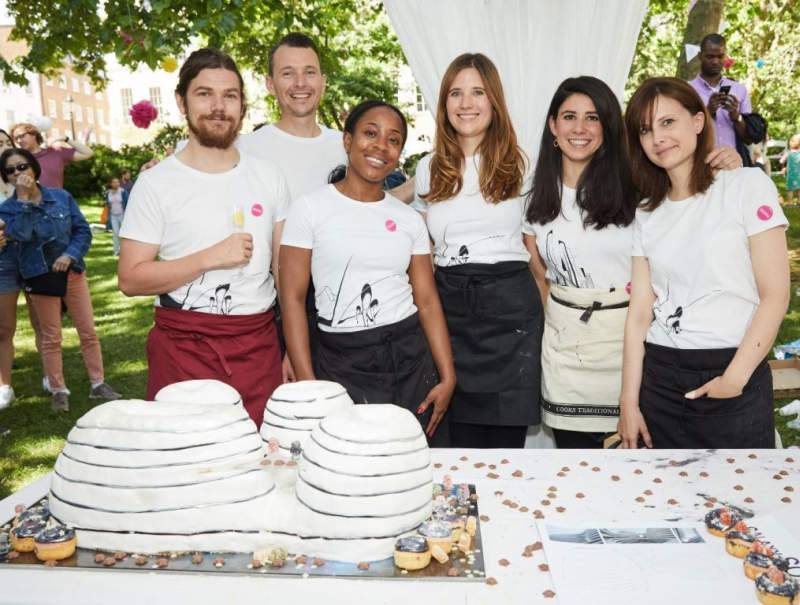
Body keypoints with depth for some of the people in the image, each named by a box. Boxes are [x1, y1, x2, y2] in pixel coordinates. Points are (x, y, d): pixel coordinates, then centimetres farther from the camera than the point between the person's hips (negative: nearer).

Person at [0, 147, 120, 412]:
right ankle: (58, 390, 19)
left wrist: (70, 255, -14)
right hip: (40, 277, -1)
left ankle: (98, 384, 15)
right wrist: (23, 199, -20)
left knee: (88, 331, 4)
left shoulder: (62, 197, 1)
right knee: (50, 337, 7)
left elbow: (83, 230, 1)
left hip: (72, 271, 2)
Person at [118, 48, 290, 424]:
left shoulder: (268, 176, 8)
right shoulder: (156, 183, -2)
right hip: (184, 349, -2)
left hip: (258, 347, 3)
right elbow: (131, 279, -6)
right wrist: (210, 258, -15)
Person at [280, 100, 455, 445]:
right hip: (341, 365, -3)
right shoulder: (310, 209, -2)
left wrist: (448, 378, -2)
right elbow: (292, 299, -5)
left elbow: (427, 301, 6)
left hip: (411, 358, 3)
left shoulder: (409, 219, 8)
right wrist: (308, 385, -11)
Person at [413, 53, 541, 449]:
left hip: (509, 306, -2)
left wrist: (550, 316, 2)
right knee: (462, 442, 5)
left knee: (507, 440, 0)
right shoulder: (429, 168, 11)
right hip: (450, 308, 2)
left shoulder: (520, 166, 5)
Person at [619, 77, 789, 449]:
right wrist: (629, 402, -3)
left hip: (736, 379, -3)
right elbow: (640, 311, 2)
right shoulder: (646, 215, 9)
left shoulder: (748, 186, -3)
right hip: (659, 376, 4)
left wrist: (733, 380, -14)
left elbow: (775, 295, -8)